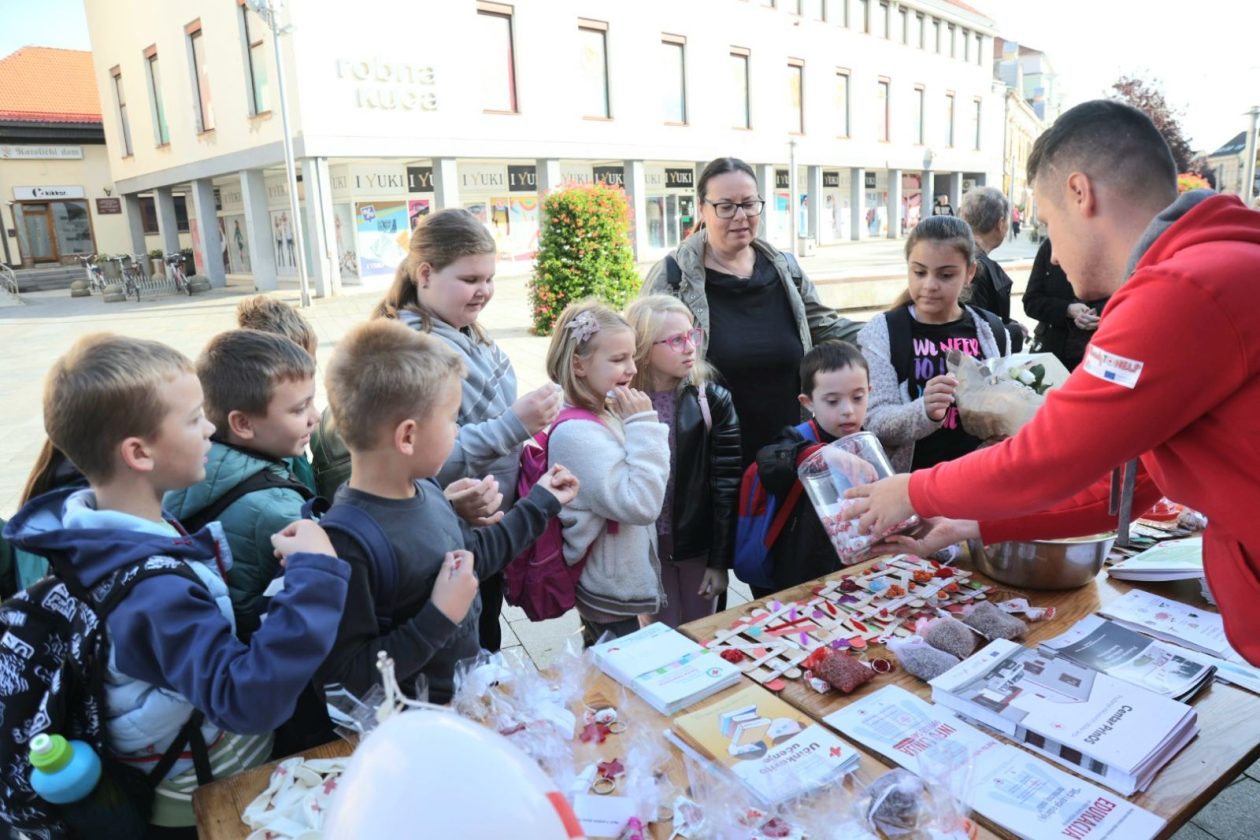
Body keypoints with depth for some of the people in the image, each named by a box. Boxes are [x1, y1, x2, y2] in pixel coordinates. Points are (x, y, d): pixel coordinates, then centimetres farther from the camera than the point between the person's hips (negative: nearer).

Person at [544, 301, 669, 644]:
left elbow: (645, 487, 11)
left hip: (615, 584, 9)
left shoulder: (604, 416, 2)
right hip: (610, 592, -9)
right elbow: (641, 505, -28)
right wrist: (644, 424, -25)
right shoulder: (576, 432, -25)